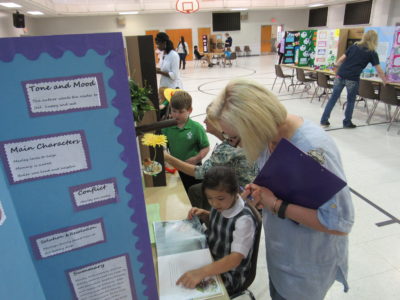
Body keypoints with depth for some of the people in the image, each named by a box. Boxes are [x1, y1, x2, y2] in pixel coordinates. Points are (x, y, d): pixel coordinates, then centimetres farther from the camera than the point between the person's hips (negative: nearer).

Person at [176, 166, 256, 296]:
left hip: (229, 275, -6)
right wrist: (203, 214, -6)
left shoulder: (244, 219, -29)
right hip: (212, 260, 7)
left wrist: (202, 272, -49)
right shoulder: (221, 205, -9)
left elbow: (235, 258, -35)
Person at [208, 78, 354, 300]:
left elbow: (340, 223, -31)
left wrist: (277, 205, -30)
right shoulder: (270, 135, -12)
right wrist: (261, 191, -14)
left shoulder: (313, 149, -35)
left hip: (308, 261, -6)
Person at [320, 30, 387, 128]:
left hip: (340, 75, 3)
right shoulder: (372, 53, 6)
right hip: (352, 79, -3)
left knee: (333, 98, 6)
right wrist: (385, 82, 18)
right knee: (351, 101, 12)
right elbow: (379, 70, 7)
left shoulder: (354, 46, 14)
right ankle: (347, 122, 20)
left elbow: (342, 59, 12)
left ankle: (324, 120, 7)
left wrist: (336, 65, 32)